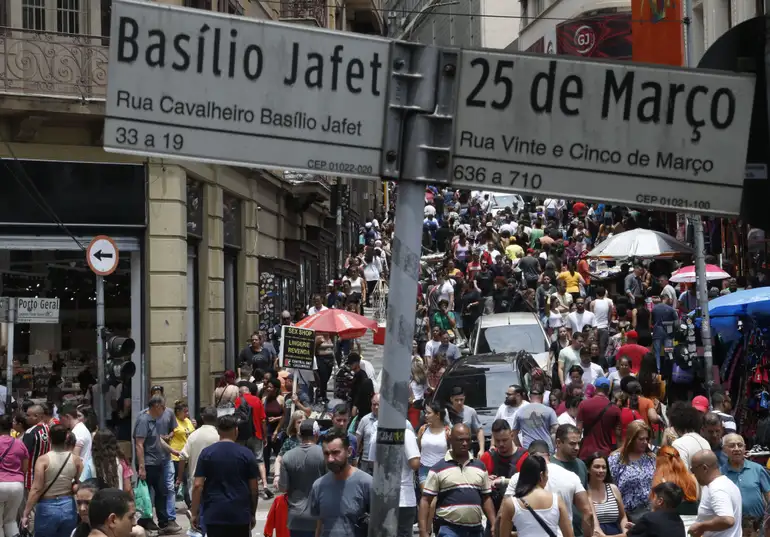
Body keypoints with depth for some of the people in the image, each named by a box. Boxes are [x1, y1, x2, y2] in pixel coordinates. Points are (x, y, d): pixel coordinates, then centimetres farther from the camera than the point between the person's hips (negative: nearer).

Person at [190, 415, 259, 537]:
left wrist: (195, 513, 1)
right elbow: (254, 488, 1)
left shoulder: (206, 453, -1)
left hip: (214, 514, 0)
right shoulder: (246, 454, -1)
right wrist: (253, 514, 12)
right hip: (240, 514, 0)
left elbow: (198, 485, -6)